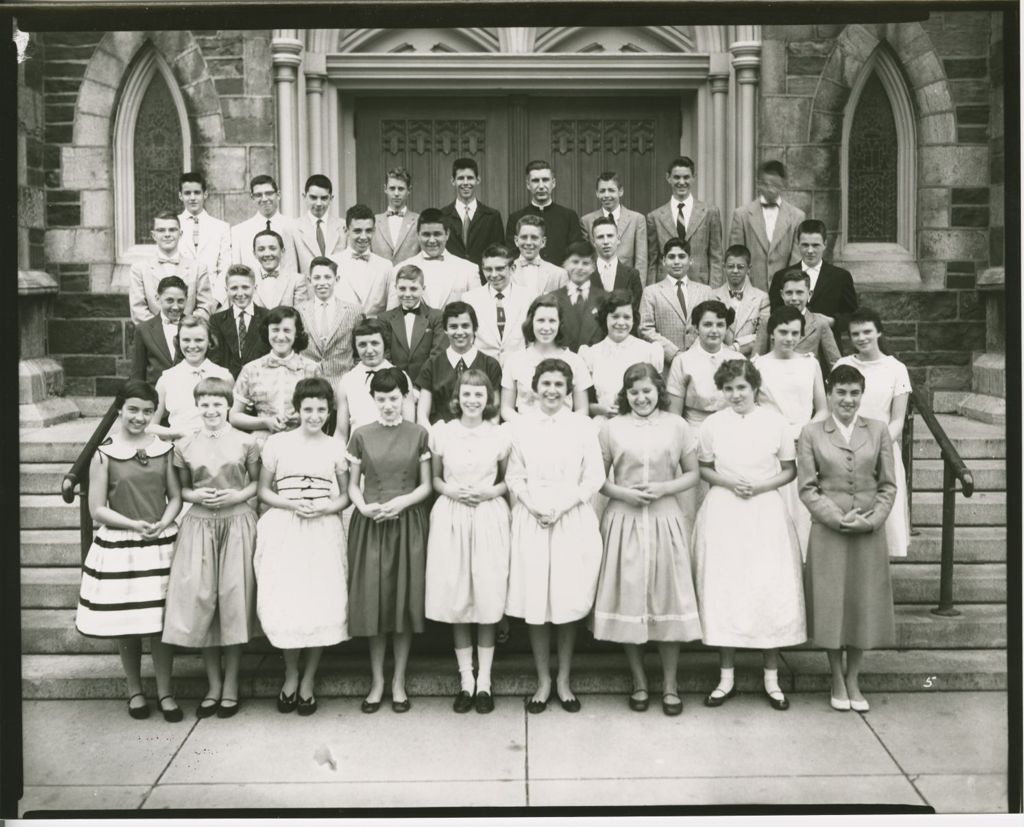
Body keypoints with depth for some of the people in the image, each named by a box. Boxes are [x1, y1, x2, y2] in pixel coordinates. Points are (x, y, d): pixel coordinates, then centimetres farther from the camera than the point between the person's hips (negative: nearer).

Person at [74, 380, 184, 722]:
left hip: (161, 545, 2)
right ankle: (134, 690, 26)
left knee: (160, 622, 4)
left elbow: (176, 497, 6)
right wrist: (134, 524, -18)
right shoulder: (105, 453, -5)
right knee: (125, 624, 8)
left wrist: (163, 523, -13)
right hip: (118, 547, -1)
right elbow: (97, 509, -5)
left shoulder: (163, 449, 3)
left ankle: (165, 691, 17)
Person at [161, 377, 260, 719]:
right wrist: (196, 495, -8)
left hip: (238, 524, -1)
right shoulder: (184, 446, 5)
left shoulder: (246, 443, 0)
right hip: (199, 526, 2)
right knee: (199, 600, 1)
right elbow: (182, 488, 12)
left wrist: (239, 495, -11)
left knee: (234, 600, 2)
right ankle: (213, 684, 18)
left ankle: (230, 684, 18)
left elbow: (258, 482, 7)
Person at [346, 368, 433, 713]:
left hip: (408, 523, 0)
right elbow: (353, 484, 7)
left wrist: (402, 501, -14)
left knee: (405, 599, 4)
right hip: (369, 524, 1)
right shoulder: (361, 435, 3)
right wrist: (363, 506, -13)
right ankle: (376, 680, 18)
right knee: (372, 600, 4)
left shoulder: (418, 434, 2)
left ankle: (399, 681, 18)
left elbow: (426, 485, 3)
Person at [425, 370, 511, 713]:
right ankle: (465, 678, 16)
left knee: (487, 598, 2)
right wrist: (450, 490, -9)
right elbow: (434, 479, 10)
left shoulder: (500, 435, 0)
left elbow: (509, 479, 8)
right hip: (451, 517, 1)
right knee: (456, 599, 4)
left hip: (489, 517, -1)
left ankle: (484, 680, 14)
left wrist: (490, 492, -10)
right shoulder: (441, 433, 2)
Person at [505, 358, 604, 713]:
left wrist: (561, 505, -11)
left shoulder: (583, 426, 2)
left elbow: (594, 478, -1)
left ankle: (564, 679, 18)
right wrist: (535, 505, -12)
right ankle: (543, 680, 16)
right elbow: (514, 477, 3)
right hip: (531, 520, 1)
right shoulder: (519, 426, 4)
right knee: (534, 602, 2)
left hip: (573, 520, 0)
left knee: (568, 601, 3)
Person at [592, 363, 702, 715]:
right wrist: (623, 493, -12)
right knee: (628, 597, 4)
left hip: (664, 519, 0)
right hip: (624, 520, 0)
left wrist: (664, 488, -9)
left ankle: (670, 683, 17)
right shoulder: (611, 427, 3)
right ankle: (639, 682, 20)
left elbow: (693, 474, 7)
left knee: (668, 597, 2)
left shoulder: (677, 426, 3)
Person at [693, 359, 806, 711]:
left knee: (771, 590, 0)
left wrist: (760, 486, -11)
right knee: (723, 590, 3)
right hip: (723, 513, 1)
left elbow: (789, 470, 4)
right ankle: (727, 676, 15)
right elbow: (704, 468, 8)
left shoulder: (775, 422, -1)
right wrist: (728, 482, -10)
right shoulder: (712, 424, 2)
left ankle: (771, 678, 14)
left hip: (766, 512, -1)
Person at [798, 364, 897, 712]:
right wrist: (837, 517, -13)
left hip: (870, 532, 2)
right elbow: (807, 487, -3)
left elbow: (888, 485, 4)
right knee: (831, 603, 4)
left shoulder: (878, 430, 5)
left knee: (864, 602, 7)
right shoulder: (811, 432, 0)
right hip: (827, 531, -1)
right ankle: (837, 679, 22)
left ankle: (853, 679, 24)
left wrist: (873, 519, -10)